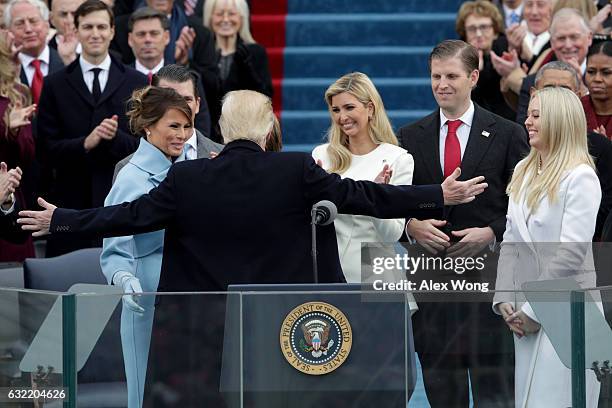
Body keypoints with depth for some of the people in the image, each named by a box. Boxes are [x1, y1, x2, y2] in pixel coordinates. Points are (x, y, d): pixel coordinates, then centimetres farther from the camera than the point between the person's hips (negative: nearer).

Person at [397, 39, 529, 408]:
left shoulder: (508, 135, 3)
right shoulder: (410, 138, 10)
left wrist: (491, 233, -12)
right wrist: (411, 225, -9)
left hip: (488, 271, -2)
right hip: (429, 276, 2)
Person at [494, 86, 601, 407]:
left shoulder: (580, 176, -10)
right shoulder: (523, 172, 13)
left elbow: (572, 251, -14)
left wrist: (534, 309, -12)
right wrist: (504, 299, 4)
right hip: (526, 312, 7)